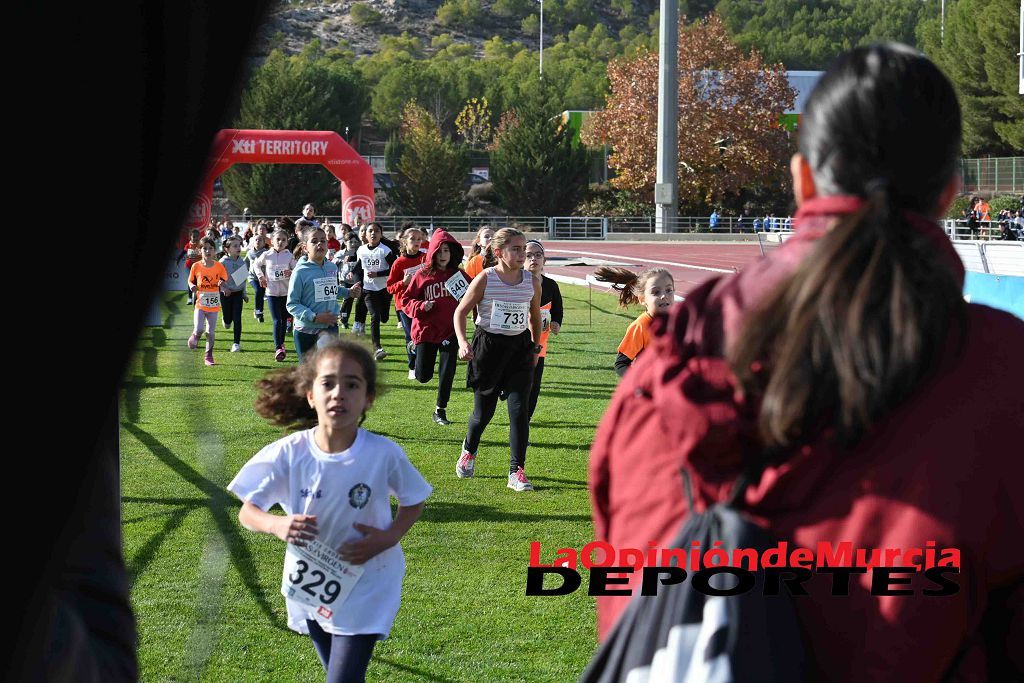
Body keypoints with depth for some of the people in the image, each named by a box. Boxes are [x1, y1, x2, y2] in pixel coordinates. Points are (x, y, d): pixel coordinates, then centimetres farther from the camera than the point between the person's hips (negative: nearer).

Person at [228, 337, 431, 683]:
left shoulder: (384, 454, -20)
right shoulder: (288, 454, -17)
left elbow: (414, 502, -2)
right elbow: (247, 512, -7)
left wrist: (389, 537, -19)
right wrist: (277, 524, -28)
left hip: (365, 587, -3)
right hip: (310, 586, 3)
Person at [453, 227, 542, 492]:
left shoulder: (532, 281, -1)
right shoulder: (485, 279, -11)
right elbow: (461, 311, -5)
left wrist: (536, 347, 17)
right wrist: (462, 342, -17)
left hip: (520, 347, 2)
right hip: (488, 345, -2)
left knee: (519, 409, -9)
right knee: (484, 410, 9)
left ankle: (517, 470, -2)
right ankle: (469, 451, 41)